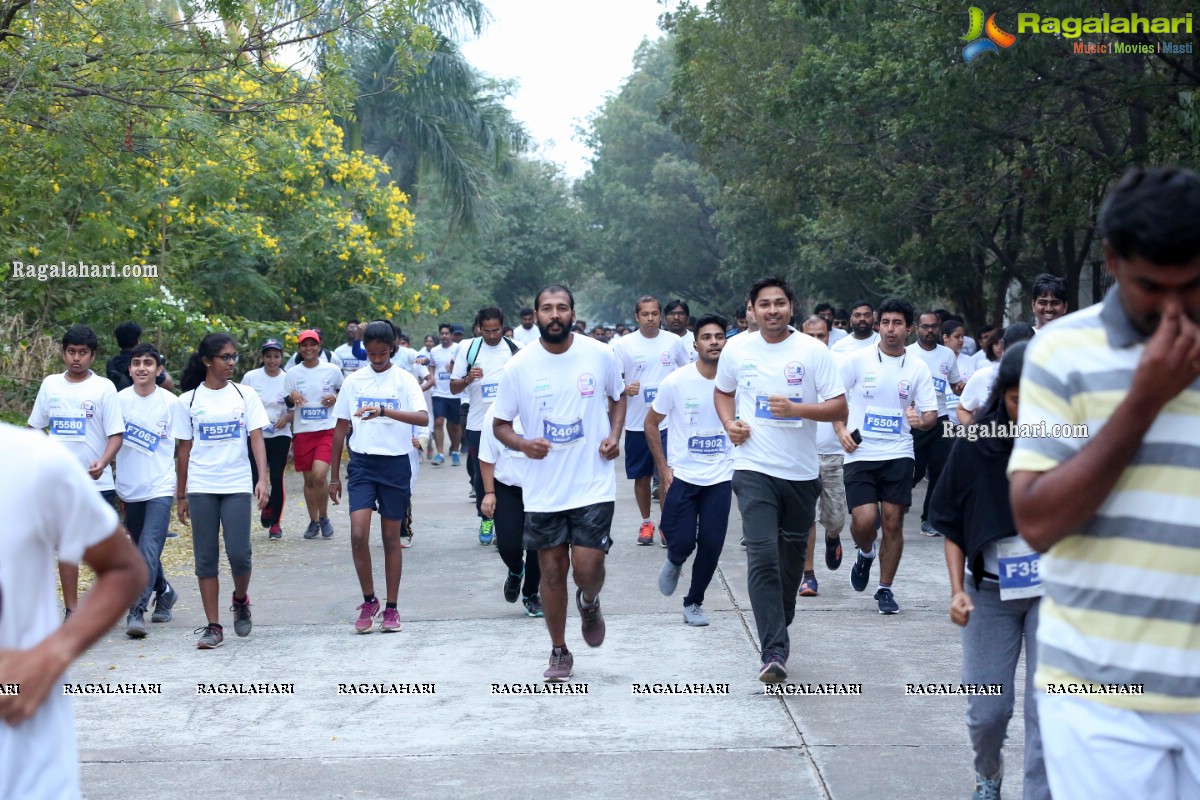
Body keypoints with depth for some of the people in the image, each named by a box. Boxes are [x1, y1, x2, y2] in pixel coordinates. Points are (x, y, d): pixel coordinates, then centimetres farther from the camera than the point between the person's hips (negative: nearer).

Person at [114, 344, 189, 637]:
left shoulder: (170, 403, -3)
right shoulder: (119, 400, 2)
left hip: (160, 487, -4)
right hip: (129, 488, 4)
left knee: (149, 548, -17)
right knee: (142, 550, 16)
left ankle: (137, 611, -20)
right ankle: (164, 592, 39)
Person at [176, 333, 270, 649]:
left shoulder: (245, 395, 4)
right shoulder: (189, 400, 4)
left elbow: (256, 439, -1)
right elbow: (184, 449, 8)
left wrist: (262, 479, -14)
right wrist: (180, 496, 8)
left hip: (237, 485, 0)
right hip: (200, 488, 1)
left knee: (239, 553, -7)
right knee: (206, 558, 2)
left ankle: (240, 601, 24)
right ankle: (213, 626, 8)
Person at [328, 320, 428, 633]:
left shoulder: (404, 381, -3)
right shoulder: (353, 382, 5)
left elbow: (423, 418, -19)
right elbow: (340, 428, 10)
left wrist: (383, 411, -33)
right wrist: (334, 476, 9)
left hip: (395, 464, -1)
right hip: (362, 463, 2)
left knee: (391, 537, 6)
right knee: (358, 535, -11)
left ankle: (391, 608, 16)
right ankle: (369, 601, 8)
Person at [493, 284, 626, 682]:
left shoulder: (599, 355, -3)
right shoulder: (519, 366, -5)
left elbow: (618, 397, 15)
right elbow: (500, 425, 4)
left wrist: (614, 435, -2)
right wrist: (522, 444, -17)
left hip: (593, 484, -1)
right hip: (543, 490, 1)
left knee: (587, 568, -8)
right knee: (552, 571, 7)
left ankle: (589, 603, 29)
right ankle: (559, 652, 25)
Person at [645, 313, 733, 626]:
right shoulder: (676, 382, -9)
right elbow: (651, 422, 2)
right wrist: (663, 468, -2)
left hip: (721, 477, 1)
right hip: (681, 475, -1)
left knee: (711, 544, -1)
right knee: (682, 543, -7)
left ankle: (694, 602, 20)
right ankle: (674, 562, 31)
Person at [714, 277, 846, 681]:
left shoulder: (813, 351, -5)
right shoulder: (737, 349, 3)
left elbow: (839, 408, -6)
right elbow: (723, 392, 20)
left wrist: (797, 409, -21)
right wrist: (730, 423, 1)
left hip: (801, 471, 1)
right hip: (754, 469, -1)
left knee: (792, 555, 14)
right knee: (762, 556, -14)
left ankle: (779, 627, 38)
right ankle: (774, 649, -15)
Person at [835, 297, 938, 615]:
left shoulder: (918, 368, 5)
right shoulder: (857, 359, -1)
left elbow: (931, 414, 7)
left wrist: (921, 420, -16)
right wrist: (841, 430, -8)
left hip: (898, 454, 2)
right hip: (860, 453, -1)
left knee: (893, 522, 1)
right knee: (864, 519, -13)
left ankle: (885, 589, 16)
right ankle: (865, 554, 22)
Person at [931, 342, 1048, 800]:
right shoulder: (975, 445, -5)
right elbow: (953, 526, 3)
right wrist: (957, 589, -6)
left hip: (1055, 591, -1)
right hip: (990, 592, 1)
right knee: (987, 710, 8)